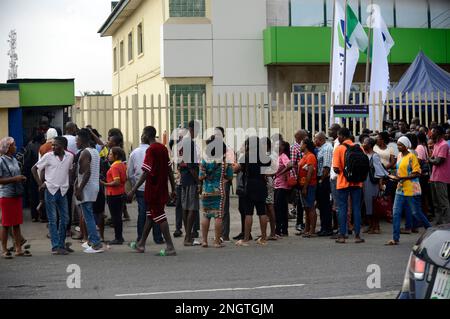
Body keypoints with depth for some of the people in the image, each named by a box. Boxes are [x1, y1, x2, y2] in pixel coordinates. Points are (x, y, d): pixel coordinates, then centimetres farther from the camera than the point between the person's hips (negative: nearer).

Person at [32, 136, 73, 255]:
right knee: (53, 219, -2)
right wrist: (40, 183, -2)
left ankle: (62, 244, 17)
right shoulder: (48, 156, -4)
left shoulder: (69, 156, 4)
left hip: (63, 191, 3)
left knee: (65, 218, 6)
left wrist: (68, 183, 9)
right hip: (51, 190, -3)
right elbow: (34, 169, 3)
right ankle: (55, 246, -1)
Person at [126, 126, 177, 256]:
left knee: (160, 217, -5)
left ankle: (170, 247, -6)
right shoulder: (163, 148, 8)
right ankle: (141, 244, 27)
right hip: (162, 189, 8)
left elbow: (146, 173, -21)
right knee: (150, 216, 16)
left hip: (153, 190, -8)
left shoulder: (151, 150, -16)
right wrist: (173, 189, 17)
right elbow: (170, 170, 11)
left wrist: (133, 191, -20)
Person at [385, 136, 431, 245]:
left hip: (411, 190, -7)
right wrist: (395, 177, 5)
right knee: (396, 213, -1)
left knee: (416, 213, 3)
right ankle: (395, 238, 1)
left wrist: (402, 178, -22)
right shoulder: (399, 156, 11)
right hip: (400, 189, 7)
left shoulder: (411, 156, -12)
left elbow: (417, 173, -16)